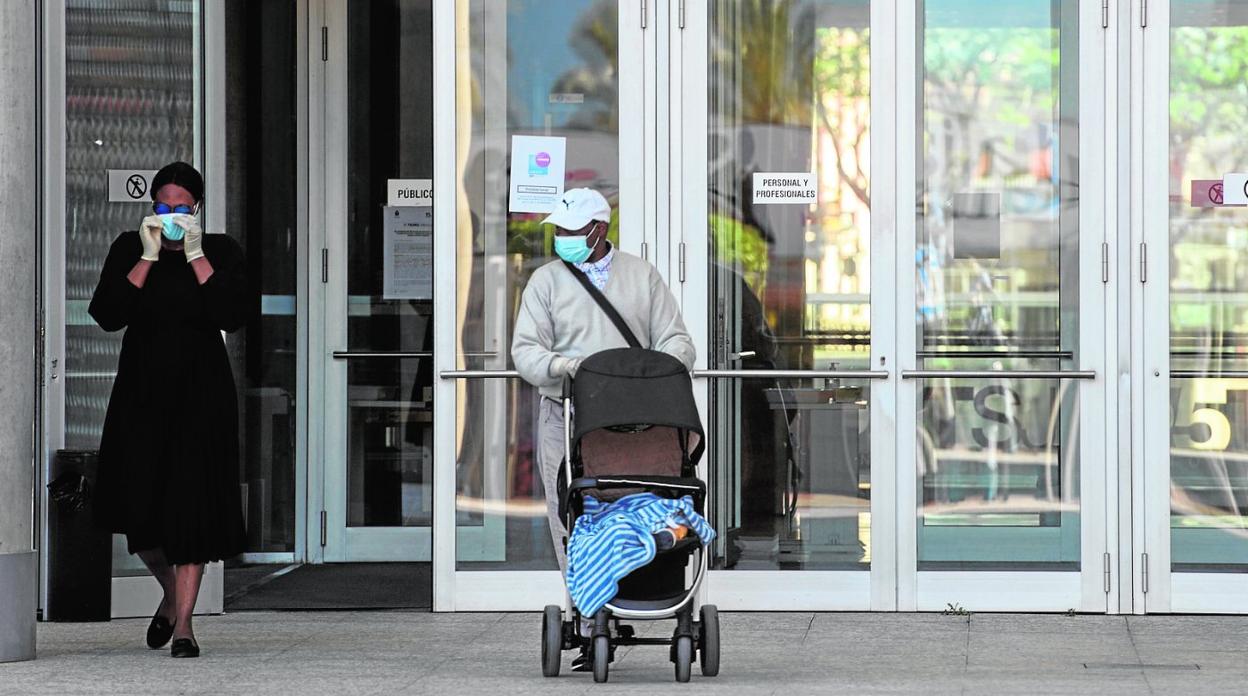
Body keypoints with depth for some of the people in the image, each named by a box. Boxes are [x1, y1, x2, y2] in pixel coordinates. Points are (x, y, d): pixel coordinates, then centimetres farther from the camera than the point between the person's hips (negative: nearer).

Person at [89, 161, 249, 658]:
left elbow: (233, 316, -14)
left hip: (201, 395, -2)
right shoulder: (129, 249, 4)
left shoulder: (221, 252, 2)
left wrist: (195, 256, -14)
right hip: (141, 391, 2)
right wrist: (149, 257, -13)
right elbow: (108, 316, -9)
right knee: (136, 505, 0)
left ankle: (184, 622, -1)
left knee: (192, 507, -6)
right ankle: (170, 593, 28)